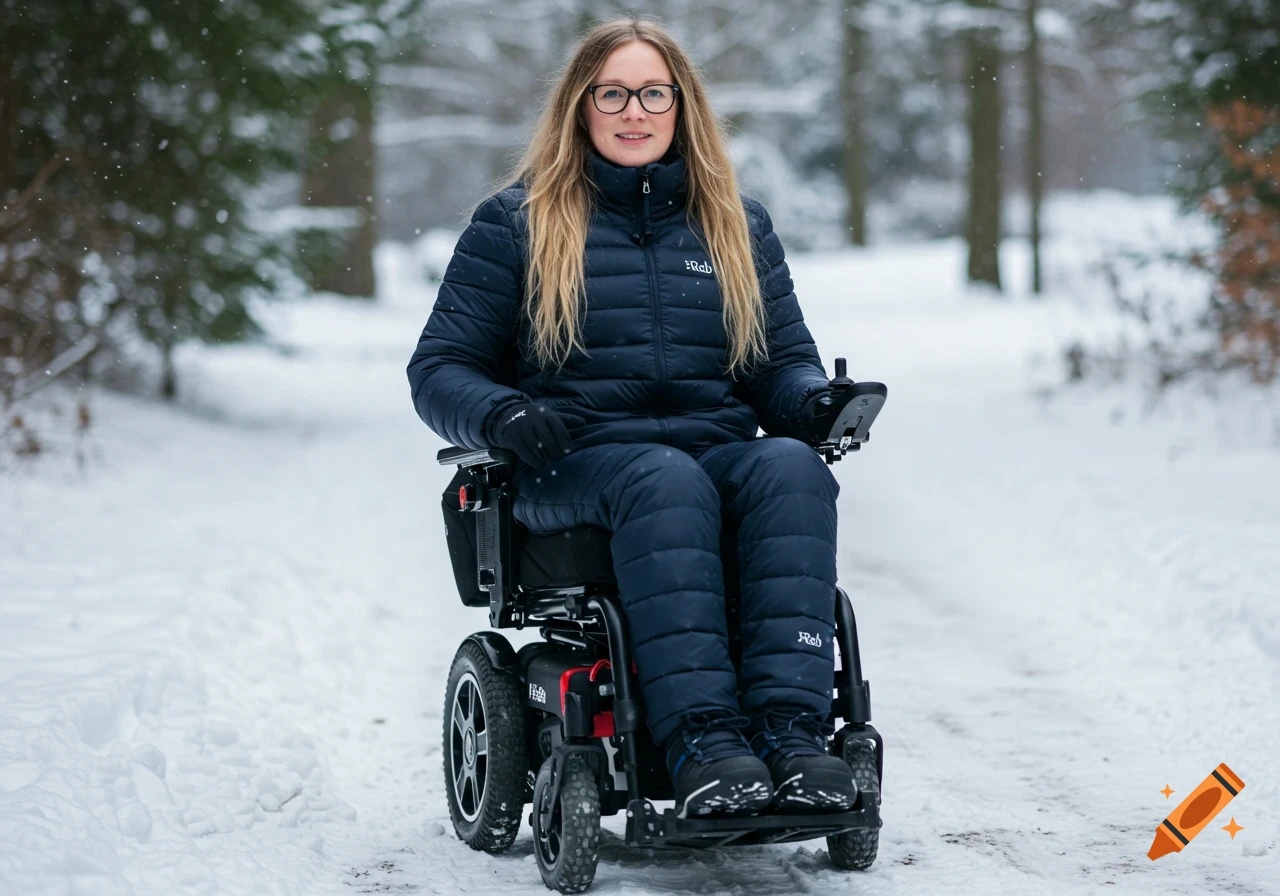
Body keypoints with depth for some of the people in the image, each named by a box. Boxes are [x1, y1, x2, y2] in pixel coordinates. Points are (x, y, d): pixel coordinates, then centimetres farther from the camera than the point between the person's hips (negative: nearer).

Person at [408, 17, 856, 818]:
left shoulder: (740, 226, 22)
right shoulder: (517, 222, 13)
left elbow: (786, 359, 24)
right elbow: (441, 368, 9)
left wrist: (813, 400, -2)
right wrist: (502, 416, -14)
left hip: (719, 453, 3)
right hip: (576, 466, -3)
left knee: (793, 468, -33)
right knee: (665, 481, -39)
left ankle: (792, 731, -46)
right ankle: (701, 742, -51)